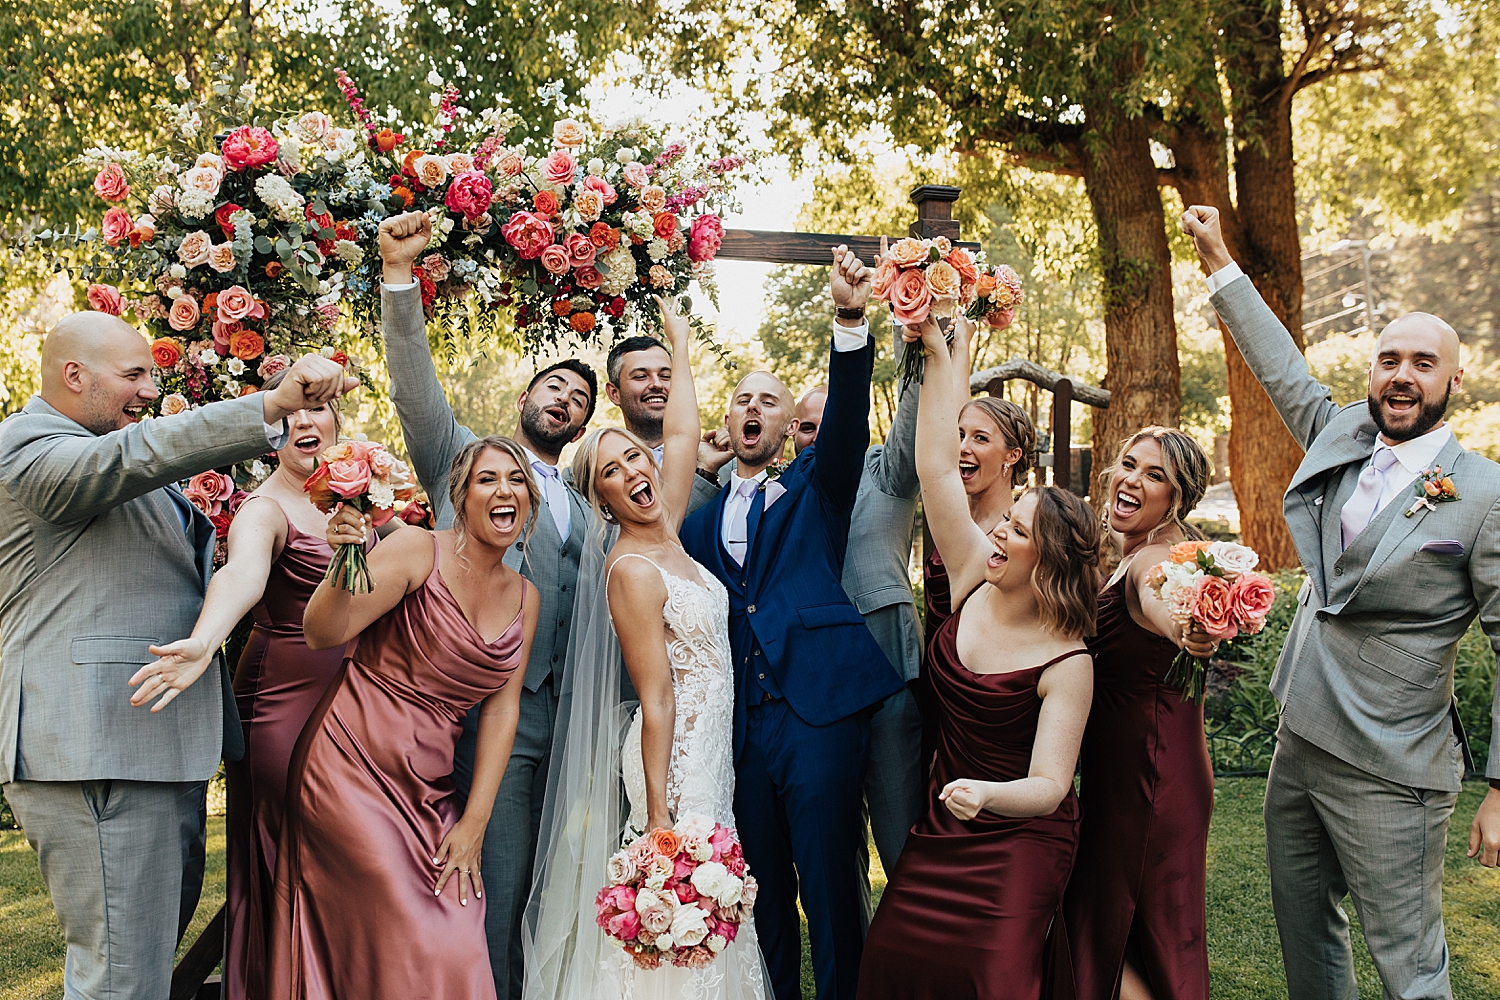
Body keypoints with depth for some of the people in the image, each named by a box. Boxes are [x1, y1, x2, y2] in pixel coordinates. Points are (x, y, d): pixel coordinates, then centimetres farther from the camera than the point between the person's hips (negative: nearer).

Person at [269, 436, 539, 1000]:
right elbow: (323, 635, -12)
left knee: (459, 951, 3)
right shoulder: (417, 551, -9)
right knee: (422, 953, -8)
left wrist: (475, 822, -1)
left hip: (430, 789, 5)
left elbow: (502, 707, 5)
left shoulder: (524, 598, 8)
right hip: (353, 767, -5)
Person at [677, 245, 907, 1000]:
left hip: (818, 707, -3)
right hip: (739, 718, 3)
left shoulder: (815, 486, 10)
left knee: (832, 892, -1)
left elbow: (847, 418, -7)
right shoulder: (700, 517, 17)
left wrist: (851, 320, -23)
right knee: (762, 893, 12)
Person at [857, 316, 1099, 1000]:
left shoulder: (1066, 663, -20)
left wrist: (987, 794, -44)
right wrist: (936, 351, -13)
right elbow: (936, 465, -11)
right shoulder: (975, 578, -7)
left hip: (1020, 839, -5)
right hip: (945, 823, 5)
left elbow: (1049, 784, -23)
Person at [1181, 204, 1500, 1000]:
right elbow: (1282, 368, 18)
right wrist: (1219, 263, 21)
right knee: (1303, 932, 19)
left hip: (1387, 776, -6)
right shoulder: (1343, 438, 4)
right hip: (1298, 745, 7)